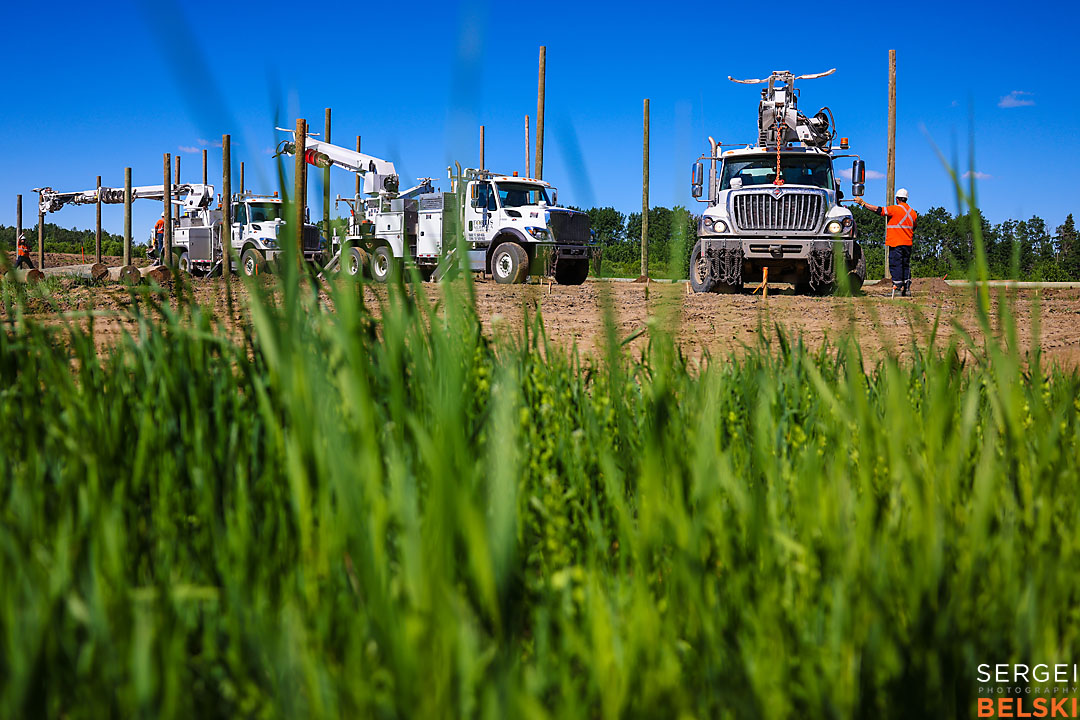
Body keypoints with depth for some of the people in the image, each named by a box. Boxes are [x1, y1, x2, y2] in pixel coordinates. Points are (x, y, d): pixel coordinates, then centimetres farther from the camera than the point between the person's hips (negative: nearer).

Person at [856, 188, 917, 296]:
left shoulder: (894, 209, -10)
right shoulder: (913, 212, 11)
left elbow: (878, 210, -11)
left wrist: (862, 203, -5)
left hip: (896, 243, -7)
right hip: (908, 243, 7)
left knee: (895, 265, -5)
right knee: (906, 266, 12)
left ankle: (897, 288, -10)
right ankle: (907, 289, 11)